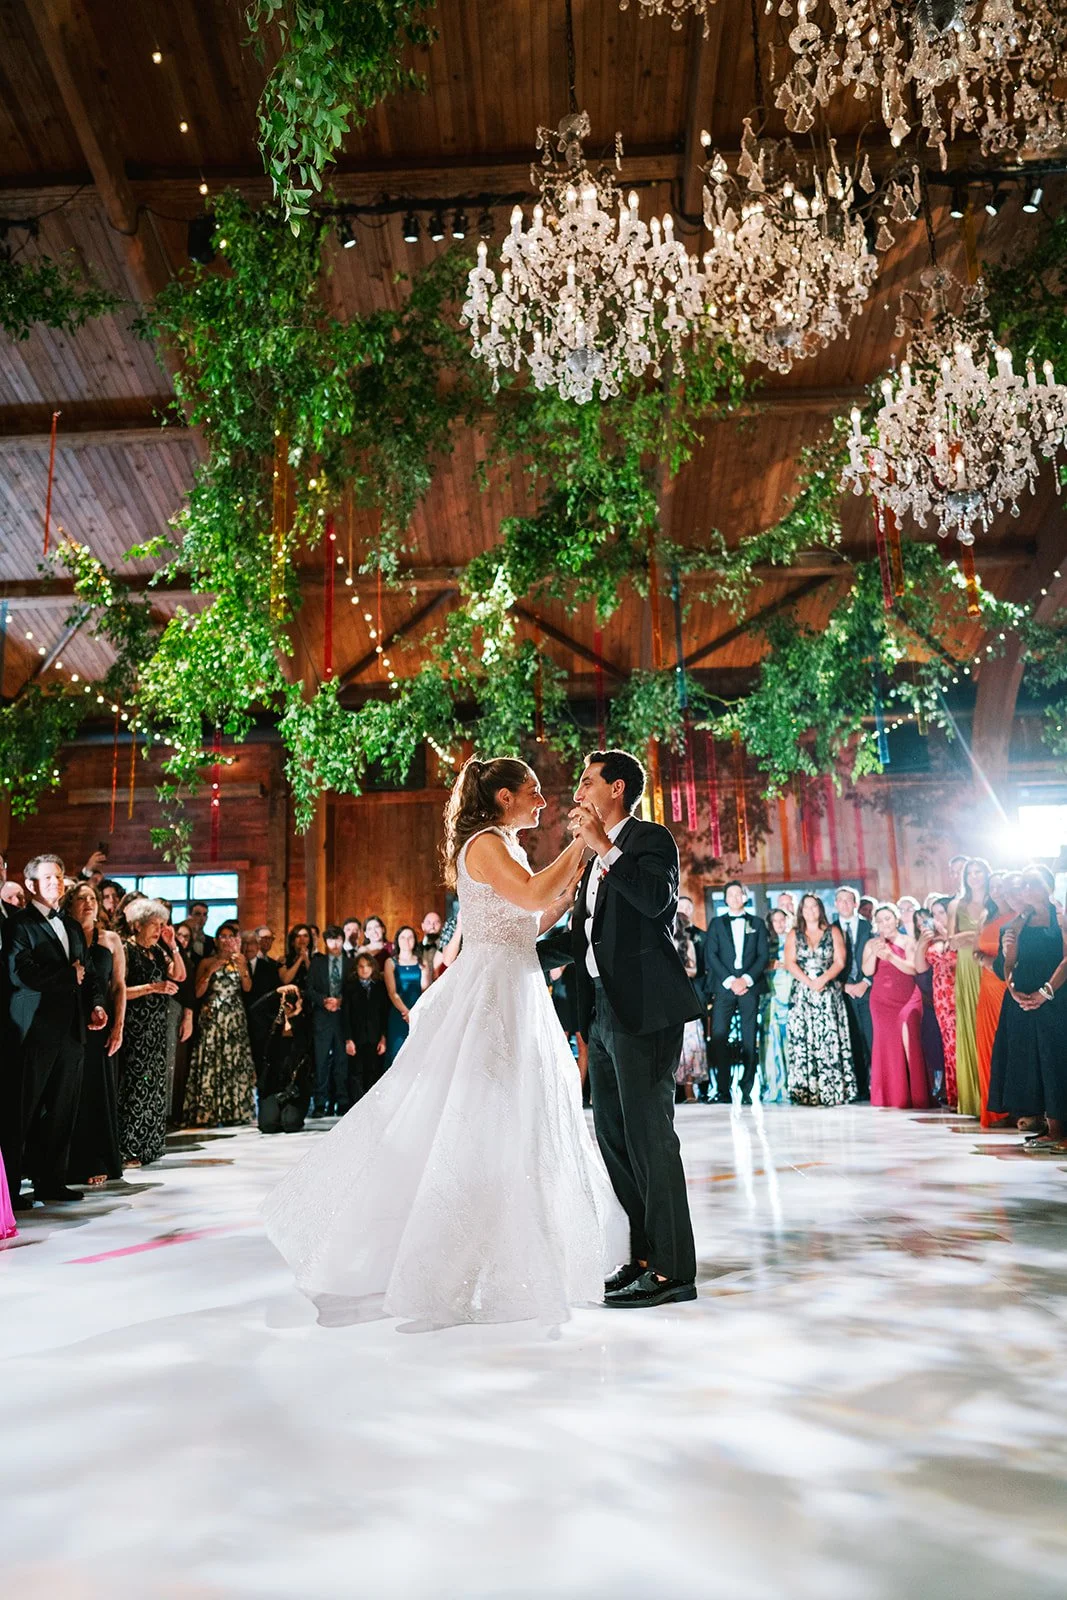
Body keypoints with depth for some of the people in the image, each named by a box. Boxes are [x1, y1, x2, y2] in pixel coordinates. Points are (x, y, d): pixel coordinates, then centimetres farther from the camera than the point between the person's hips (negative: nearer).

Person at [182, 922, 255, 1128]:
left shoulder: (239, 960, 12)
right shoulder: (207, 962, 3)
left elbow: (247, 988, 1)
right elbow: (198, 993, -5)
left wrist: (241, 968, -12)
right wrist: (211, 971, -13)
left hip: (235, 1018, 3)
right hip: (212, 1017, -3)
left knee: (235, 1062, -1)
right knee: (211, 1062, -7)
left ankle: (233, 1111, 5)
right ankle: (207, 1113, -3)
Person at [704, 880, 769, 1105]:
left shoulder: (756, 924, 15)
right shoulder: (717, 924, 13)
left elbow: (763, 956, 7)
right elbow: (711, 955, 3)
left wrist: (746, 979, -8)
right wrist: (730, 981, -8)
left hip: (750, 986, 1)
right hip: (724, 986, 0)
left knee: (749, 1040, -1)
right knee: (719, 1037, -9)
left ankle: (747, 1090, 1)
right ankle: (723, 1089, -5)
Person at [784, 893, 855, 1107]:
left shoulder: (833, 932, 9)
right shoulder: (793, 935, 11)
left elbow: (840, 961, 0)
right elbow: (790, 964, 1)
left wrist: (822, 980, -15)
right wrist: (809, 982, -13)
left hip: (829, 994, -1)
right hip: (802, 994, 1)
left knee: (829, 1040, -6)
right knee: (803, 1041, -5)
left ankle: (833, 1091, -5)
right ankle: (805, 1092, -4)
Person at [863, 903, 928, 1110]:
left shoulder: (908, 942, 3)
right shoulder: (872, 943, 7)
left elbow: (913, 968, -10)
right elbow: (868, 971, -4)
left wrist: (889, 956, -20)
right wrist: (875, 953, -20)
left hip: (907, 998, -2)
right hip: (882, 1000, 2)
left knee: (907, 1033, -19)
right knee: (886, 1043, 0)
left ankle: (913, 1094, -13)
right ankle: (889, 1095, 6)